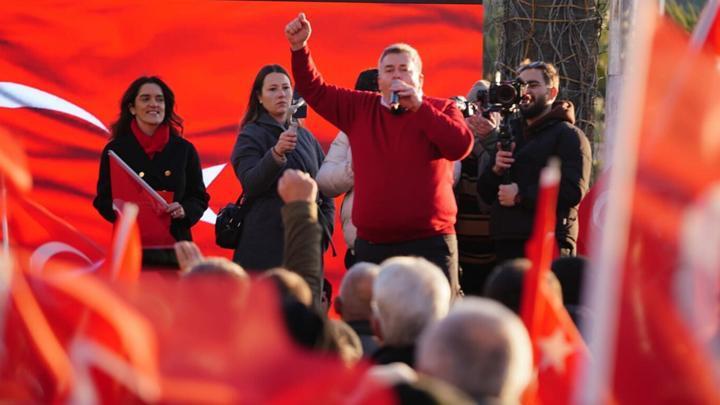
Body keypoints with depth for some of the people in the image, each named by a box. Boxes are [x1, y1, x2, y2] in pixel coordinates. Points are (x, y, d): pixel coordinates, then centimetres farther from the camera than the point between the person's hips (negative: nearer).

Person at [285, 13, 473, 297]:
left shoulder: (441, 110, 1)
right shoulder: (360, 108, 10)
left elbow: (461, 146, -16)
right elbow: (314, 90, 12)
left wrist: (419, 106, -18)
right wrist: (299, 48, -1)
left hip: (430, 244, -3)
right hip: (371, 246, 4)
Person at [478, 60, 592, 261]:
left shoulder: (568, 135, 1)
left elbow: (573, 192, -14)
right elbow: (485, 192, 21)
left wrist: (521, 196, -13)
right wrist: (496, 171, -1)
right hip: (506, 244, 7)